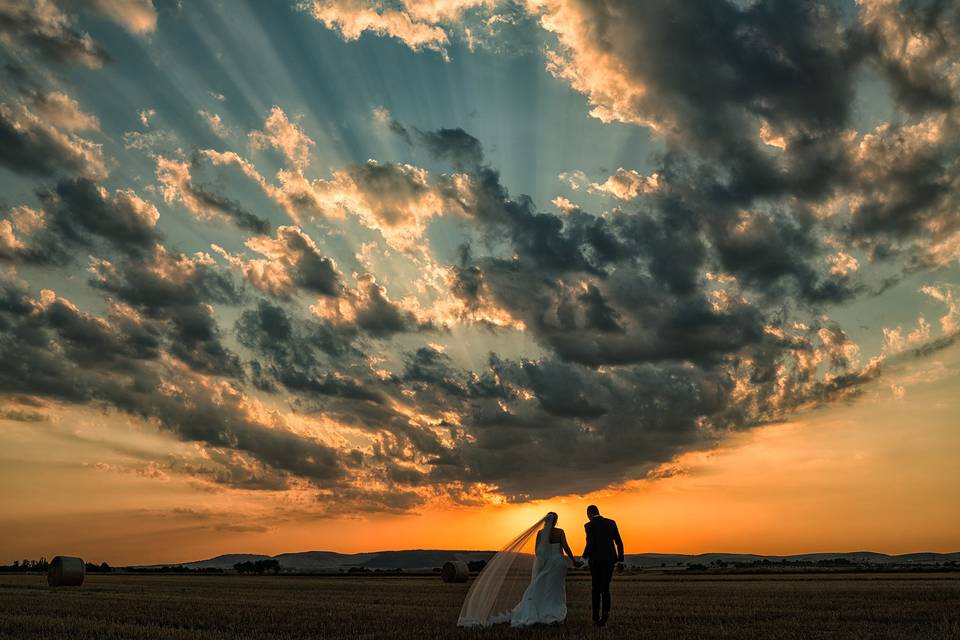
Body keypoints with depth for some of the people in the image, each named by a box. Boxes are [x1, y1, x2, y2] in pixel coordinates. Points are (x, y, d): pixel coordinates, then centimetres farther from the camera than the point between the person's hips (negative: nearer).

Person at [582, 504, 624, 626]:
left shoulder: (589, 526, -6)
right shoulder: (611, 522, 6)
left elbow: (590, 544, -17)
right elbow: (619, 542, 3)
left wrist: (584, 558, -4)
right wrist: (620, 560, 7)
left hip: (596, 560, -2)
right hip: (610, 560, 3)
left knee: (595, 589, 14)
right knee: (605, 588, 12)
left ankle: (596, 617, 11)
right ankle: (605, 612, -12)